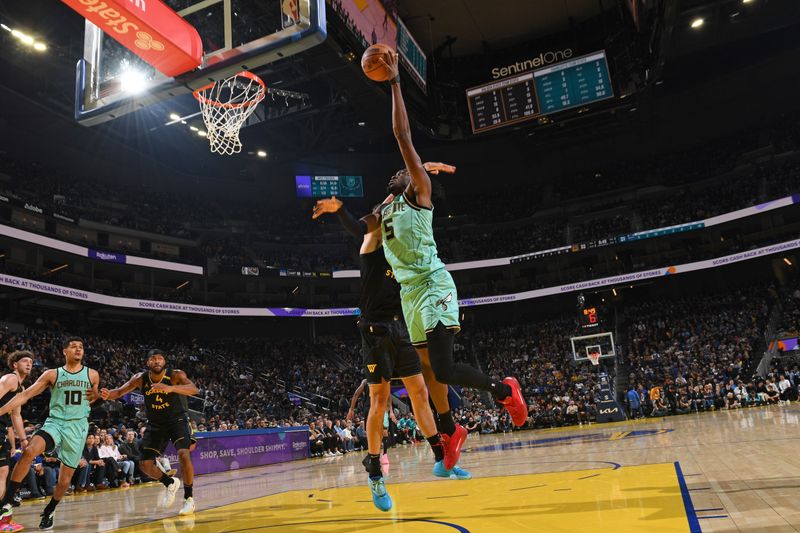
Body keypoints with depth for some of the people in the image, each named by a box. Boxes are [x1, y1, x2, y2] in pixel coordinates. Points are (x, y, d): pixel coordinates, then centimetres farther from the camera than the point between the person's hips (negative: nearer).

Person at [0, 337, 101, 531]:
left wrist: (96, 395, -4)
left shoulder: (92, 375, 5)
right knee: (29, 451, -31)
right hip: (54, 422, 0)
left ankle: (49, 511, 31)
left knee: (65, 478, 4)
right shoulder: (52, 374, 4)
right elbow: (25, 395, 1)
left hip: (78, 427, 0)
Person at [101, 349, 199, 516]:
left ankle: (189, 498, -7)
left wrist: (170, 388, -56)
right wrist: (108, 394, -31)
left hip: (177, 420, -4)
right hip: (155, 424, 4)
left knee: (184, 455, -24)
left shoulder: (176, 375, -23)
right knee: (145, 464, 1)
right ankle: (170, 483, 29)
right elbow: (119, 391, -6)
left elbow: (194, 389, -39)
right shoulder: (141, 378, -12)